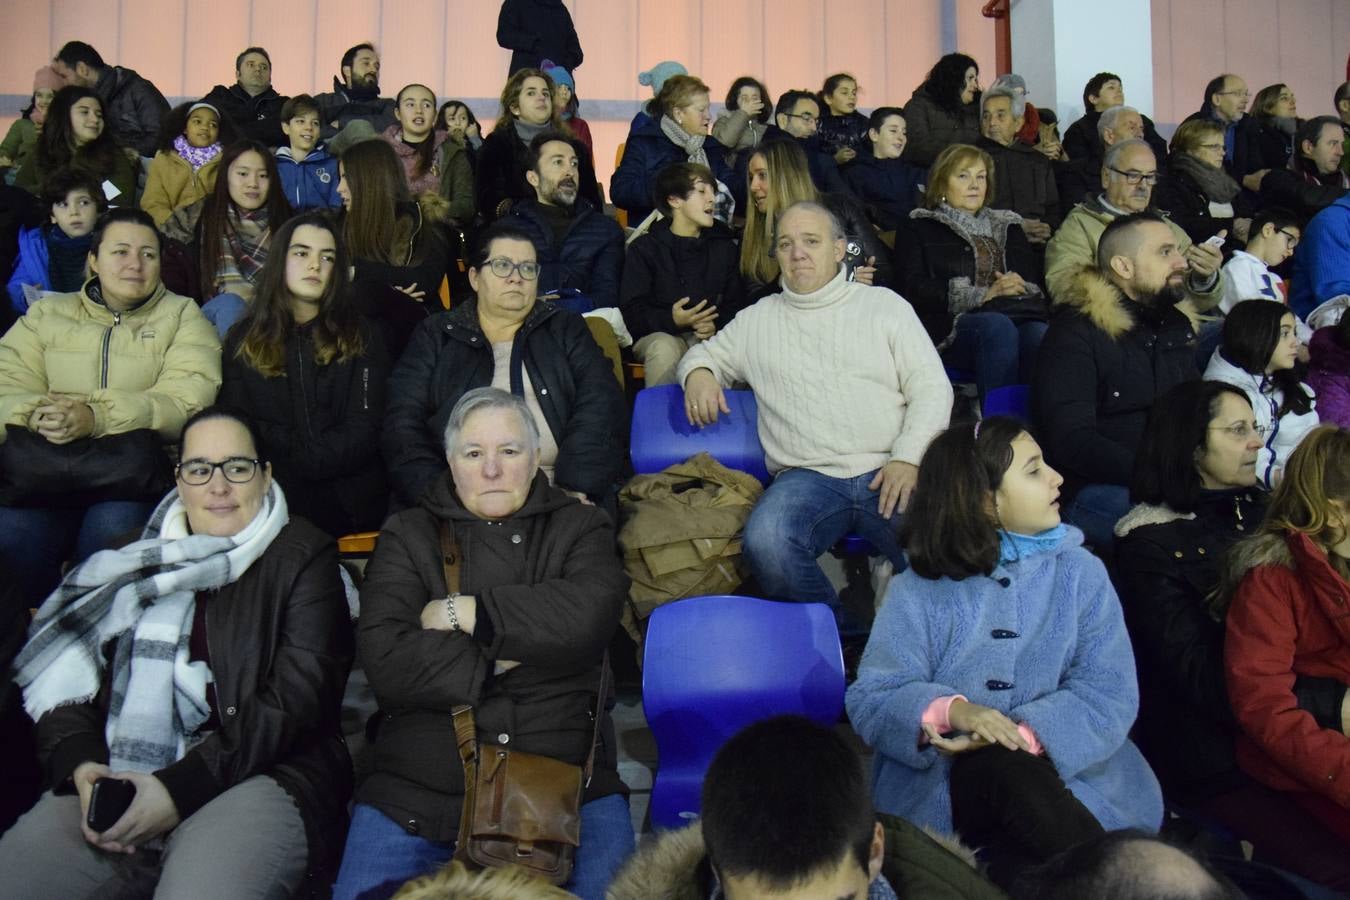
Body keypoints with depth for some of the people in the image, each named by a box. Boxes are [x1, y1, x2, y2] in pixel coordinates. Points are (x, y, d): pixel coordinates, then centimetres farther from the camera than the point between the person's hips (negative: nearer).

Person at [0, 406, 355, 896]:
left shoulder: (303, 557, 7)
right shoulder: (132, 562, 22)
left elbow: (295, 699, -5)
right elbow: (67, 677, 13)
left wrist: (180, 787, -14)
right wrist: (80, 766, -9)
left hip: (256, 778, -4)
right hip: (114, 780, 4)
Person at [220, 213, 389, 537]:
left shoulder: (360, 338, 11)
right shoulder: (244, 339, 15)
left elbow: (362, 432, 1)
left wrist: (290, 465, -10)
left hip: (344, 496, -1)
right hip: (266, 491, 1)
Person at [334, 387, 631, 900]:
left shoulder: (579, 528, 11)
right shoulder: (408, 537, 11)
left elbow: (589, 616, -12)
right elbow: (386, 663, -4)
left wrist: (465, 612, -7)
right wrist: (500, 659, -7)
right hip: (418, 792, 1)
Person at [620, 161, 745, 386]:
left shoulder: (725, 247, 16)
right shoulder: (644, 249, 5)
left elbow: (736, 304, 9)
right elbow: (631, 311, -3)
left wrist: (716, 326, -14)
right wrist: (672, 320, -21)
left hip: (711, 336, 2)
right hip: (658, 335, -2)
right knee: (665, 348, -36)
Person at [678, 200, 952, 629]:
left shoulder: (884, 305, 16)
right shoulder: (758, 319, 21)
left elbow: (931, 388, 10)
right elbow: (705, 352, 33)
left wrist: (908, 458, -7)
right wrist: (698, 371, 6)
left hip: (889, 471, 0)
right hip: (807, 477, 1)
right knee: (765, 543, -33)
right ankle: (846, 639, -10)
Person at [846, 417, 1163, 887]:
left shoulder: (1079, 571, 6)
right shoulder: (918, 589, 2)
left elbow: (1110, 695, -5)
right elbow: (869, 699, -7)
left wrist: (1023, 734, -23)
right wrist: (951, 710, -28)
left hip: (1066, 774, 1)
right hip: (942, 783, 0)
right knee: (1002, 770, -33)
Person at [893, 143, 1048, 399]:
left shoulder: (1007, 226, 32)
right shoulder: (918, 228, 18)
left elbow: (1035, 282, 21)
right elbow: (914, 290, 1)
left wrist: (1018, 287, -6)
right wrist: (984, 294, -9)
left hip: (1019, 315, 3)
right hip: (951, 324, -3)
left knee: (1041, 336, -32)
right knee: (998, 327, -36)